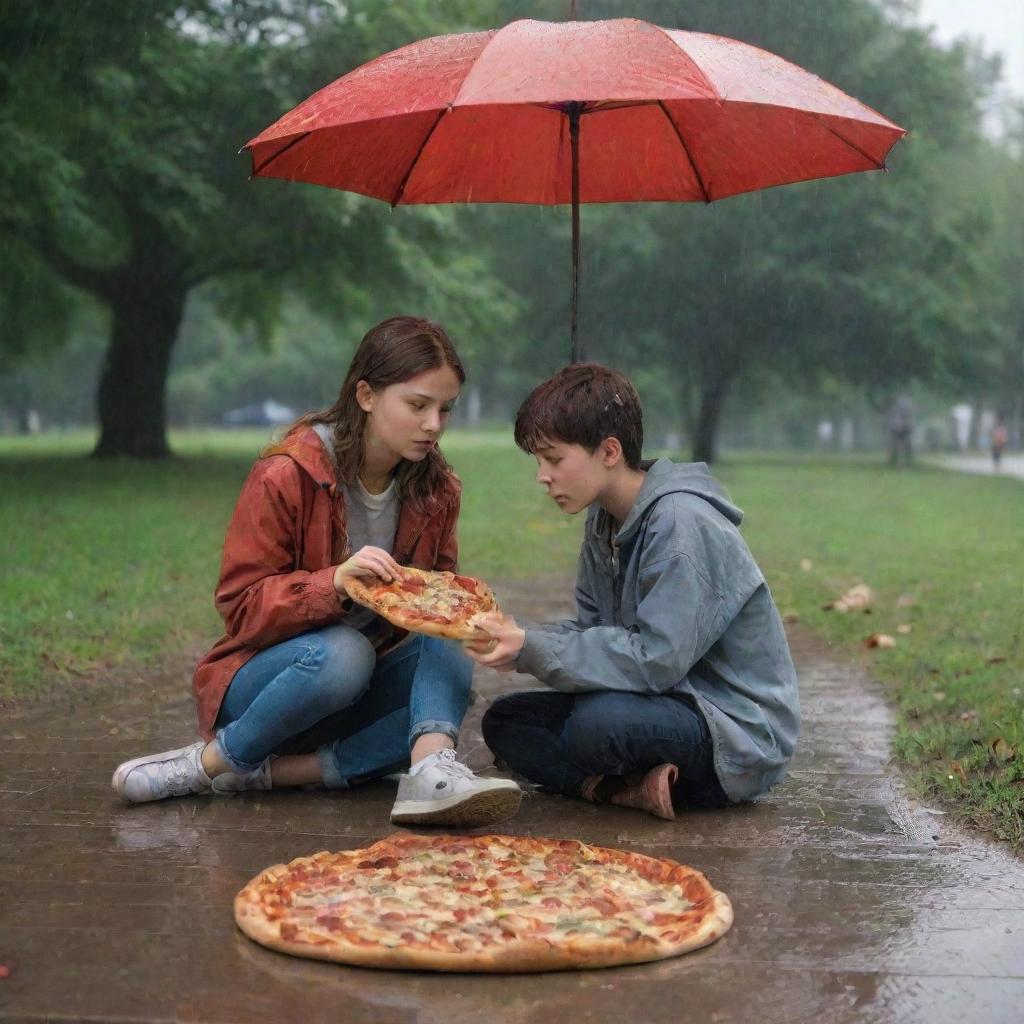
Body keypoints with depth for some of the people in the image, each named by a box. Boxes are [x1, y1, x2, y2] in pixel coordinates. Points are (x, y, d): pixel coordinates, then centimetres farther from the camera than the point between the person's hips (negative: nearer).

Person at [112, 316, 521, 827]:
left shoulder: (436, 488, 0)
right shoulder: (288, 474, -17)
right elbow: (241, 606, -17)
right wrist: (334, 583, -34)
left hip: (361, 688, 4)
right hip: (265, 678, -4)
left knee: (449, 662, -24)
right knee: (343, 653, -36)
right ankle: (215, 758, -19)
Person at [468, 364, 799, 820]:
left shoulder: (681, 524, -22)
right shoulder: (604, 522, 6)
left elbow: (655, 660, -26)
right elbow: (591, 627, 7)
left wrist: (531, 650, -27)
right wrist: (518, 638, -13)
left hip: (739, 731, -10)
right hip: (672, 705, 10)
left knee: (597, 723, -37)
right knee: (504, 720, 1)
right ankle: (631, 789, -14)